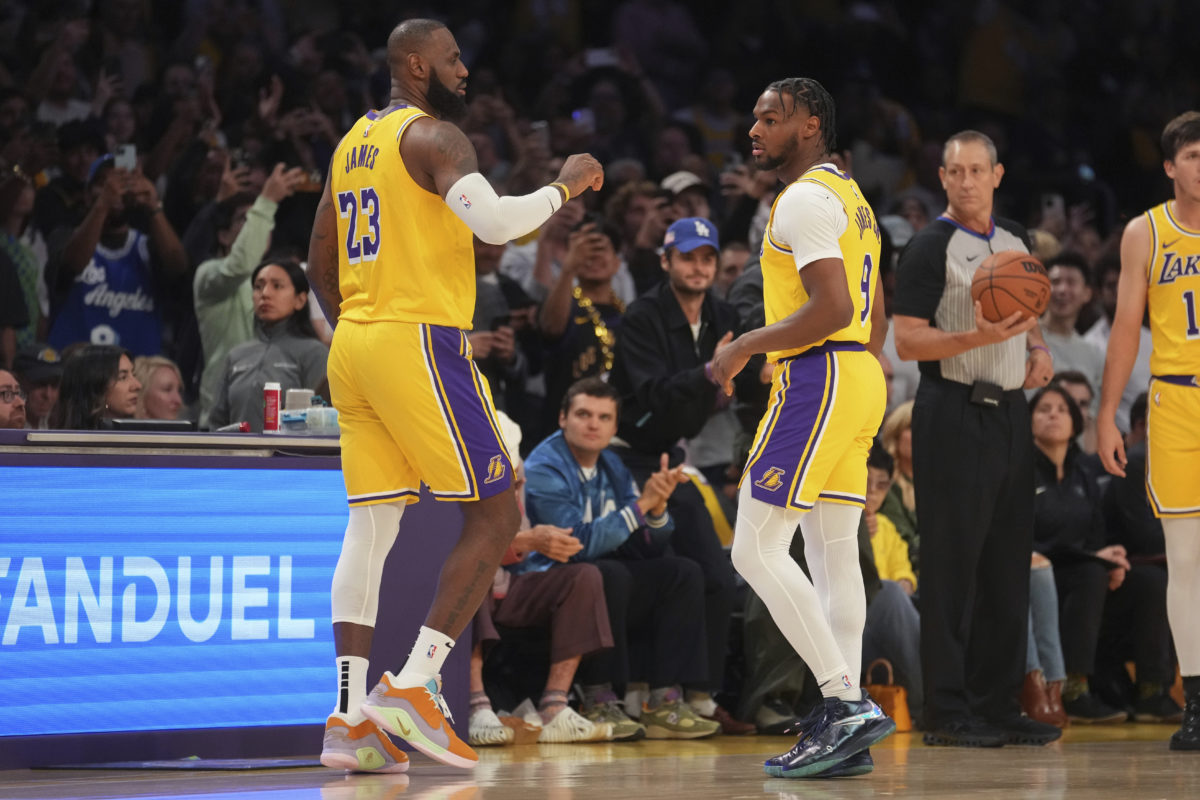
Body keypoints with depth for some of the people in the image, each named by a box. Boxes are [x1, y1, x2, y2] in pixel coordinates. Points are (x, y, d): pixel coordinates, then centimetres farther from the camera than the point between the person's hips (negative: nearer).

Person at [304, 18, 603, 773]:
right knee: (497, 515, -2)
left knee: (370, 526, 7)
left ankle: (351, 717, 0)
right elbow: (493, 221, -25)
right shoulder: (433, 135, -9)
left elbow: (321, 260, 23)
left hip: (353, 343, 9)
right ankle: (414, 686, -10)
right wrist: (565, 187, -9)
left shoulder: (354, 142, 18)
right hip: (420, 342, -9)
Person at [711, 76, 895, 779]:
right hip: (862, 379, 10)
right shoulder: (852, 196, 20)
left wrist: (746, 347, -13)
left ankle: (847, 703, -16)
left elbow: (832, 309, -22)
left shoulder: (805, 199, -12)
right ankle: (846, 732, 6)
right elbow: (874, 317, 24)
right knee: (834, 553, 8)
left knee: (757, 549, -9)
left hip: (819, 379, -10)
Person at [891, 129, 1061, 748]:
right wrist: (977, 338, -25)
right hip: (954, 412, -7)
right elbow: (907, 342, -12)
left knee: (1008, 563, 8)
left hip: (1010, 412, 7)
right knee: (952, 562, -7)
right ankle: (946, 712, -4)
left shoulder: (1015, 241, 15)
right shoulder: (931, 247, -7)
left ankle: (998, 704, 14)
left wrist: (1038, 348, 7)